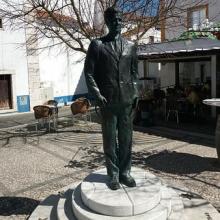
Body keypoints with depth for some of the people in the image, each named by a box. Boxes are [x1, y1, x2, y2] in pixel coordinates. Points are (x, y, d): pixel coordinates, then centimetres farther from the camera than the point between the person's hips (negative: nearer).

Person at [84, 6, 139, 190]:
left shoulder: (130, 46, 12)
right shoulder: (97, 45, 1)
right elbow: (89, 72, -1)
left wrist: (135, 92, 6)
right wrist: (97, 94, -11)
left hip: (127, 99, 3)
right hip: (107, 100, -3)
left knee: (126, 138, 7)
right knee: (110, 140, 4)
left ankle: (125, 172, 21)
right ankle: (113, 174, 17)